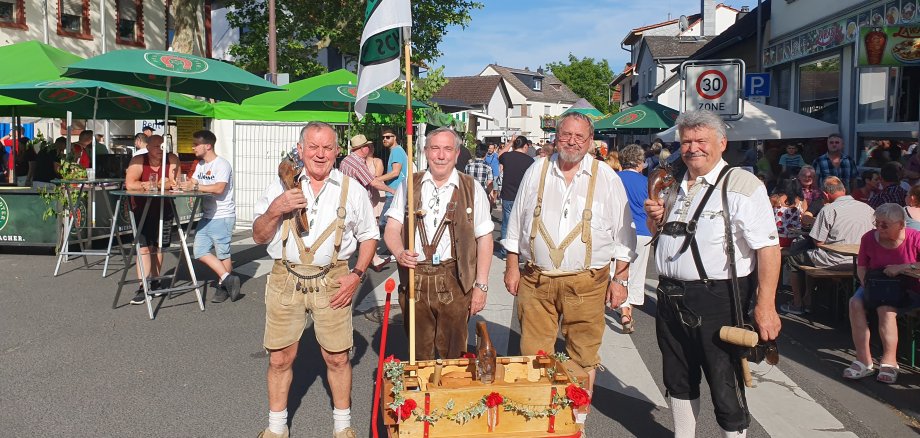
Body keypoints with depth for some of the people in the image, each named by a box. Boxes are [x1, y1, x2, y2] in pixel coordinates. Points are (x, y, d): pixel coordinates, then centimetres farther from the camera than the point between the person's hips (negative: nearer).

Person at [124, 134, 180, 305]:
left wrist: (149, 184, -27)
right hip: (142, 209, -2)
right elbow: (129, 184, -23)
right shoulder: (138, 161, -11)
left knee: (157, 247, 14)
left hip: (164, 209, 2)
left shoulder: (172, 160, -7)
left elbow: (174, 184, -14)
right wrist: (160, 184, -21)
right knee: (144, 247, -10)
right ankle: (143, 287, -9)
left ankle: (154, 282, 28)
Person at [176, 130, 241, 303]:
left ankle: (223, 287, 13)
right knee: (200, 252, 4)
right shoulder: (200, 165, 17)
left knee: (222, 253, 0)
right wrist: (182, 185, -8)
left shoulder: (222, 164, -13)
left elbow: (219, 188, -25)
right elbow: (192, 183, 13)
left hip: (222, 217, -9)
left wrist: (195, 186, -21)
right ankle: (228, 279, 9)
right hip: (206, 216, 9)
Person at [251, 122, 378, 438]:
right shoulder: (280, 186, 6)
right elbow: (259, 237, 7)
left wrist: (357, 275, -3)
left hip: (332, 282, -1)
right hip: (285, 279, 1)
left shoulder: (352, 189, 4)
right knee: (280, 358, 6)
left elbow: (368, 236, 10)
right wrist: (275, 210, -12)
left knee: (337, 358, 4)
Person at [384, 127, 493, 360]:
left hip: (455, 283, -2)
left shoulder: (472, 189, 3)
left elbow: (484, 238, 2)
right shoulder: (409, 185, 9)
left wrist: (481, 286, -3)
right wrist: (399, 252, -18)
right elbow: (392, 228, 5)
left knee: (452, 354, 5)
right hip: (414, 280, 2)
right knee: (419, 354, 12)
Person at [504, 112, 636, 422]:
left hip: (586, 284, -1)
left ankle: (579, 416, 22)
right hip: (536, 280, 1)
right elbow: (516, 223, 12)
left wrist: (620, 279, 0)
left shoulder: (607, 178, 2)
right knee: (533, 356, 5)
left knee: (583, 358, 6)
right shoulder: (536, 172, 7)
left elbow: (623, 234, 4)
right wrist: (512, 267, 9)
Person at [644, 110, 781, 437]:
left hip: (716, 298, -7)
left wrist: (766, 305, -24)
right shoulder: (676, 186, 13)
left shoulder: (741, 185, -10)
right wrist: (655, 218, 3)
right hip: (671, 296, 7)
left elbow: (767, 247, -17)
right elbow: (659, 234, 26)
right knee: (679, 381, 19)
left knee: (725, 387, 3)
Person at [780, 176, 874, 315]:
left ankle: (797, 304, 19)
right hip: (858, 261, 8)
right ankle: (808, 300, 31)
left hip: (834, 261, -7)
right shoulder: (867, 208, 4)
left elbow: (818, 242, -14)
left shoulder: (829, 210, -15)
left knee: (792, 257, 13)